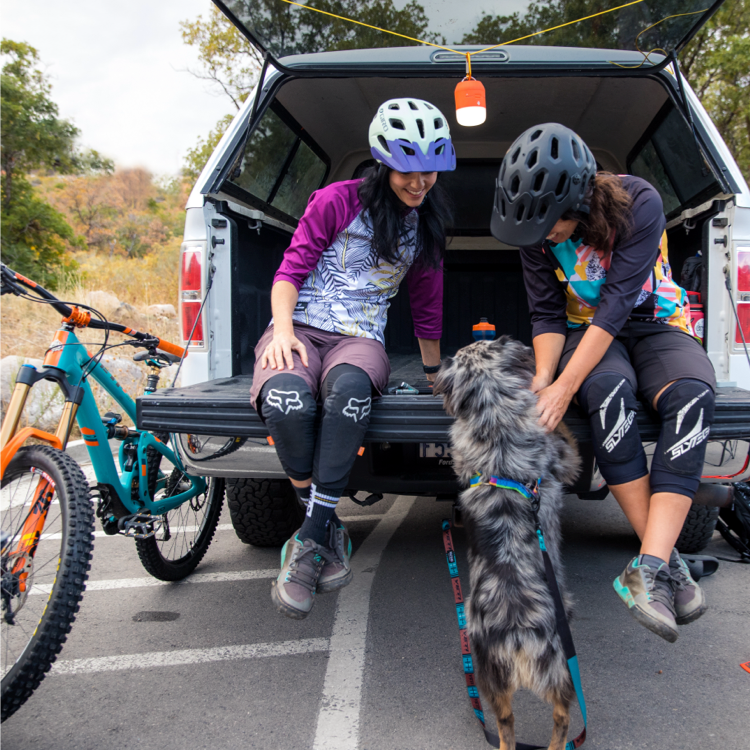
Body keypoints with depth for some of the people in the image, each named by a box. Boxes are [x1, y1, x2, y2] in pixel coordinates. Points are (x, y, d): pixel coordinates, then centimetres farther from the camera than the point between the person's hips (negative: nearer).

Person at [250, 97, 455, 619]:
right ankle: (329, 531, -19)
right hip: (301, 329, -1)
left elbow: (427, 306, 26)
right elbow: (291, 270, 2)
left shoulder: (427, 229, 16)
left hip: (360, 340, 2)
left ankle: (312, 536, -32)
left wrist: (434, 371, 33)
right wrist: (283, 329, -16)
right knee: (287, 399, -39)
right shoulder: (338, 200, 4)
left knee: (349, 387, -40)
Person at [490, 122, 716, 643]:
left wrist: (565, 388, -36)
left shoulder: (639, 203, -22)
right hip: (587, 329, 1)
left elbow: (618, 303, -28)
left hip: (655, 323, -1)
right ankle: (668, 562, -30)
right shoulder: (535, 228, -11)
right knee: (608, 390, -36)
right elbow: (548, 314, -7)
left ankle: (649, 570, -39)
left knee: (693, 396, -35)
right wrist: (542, 378, -26)